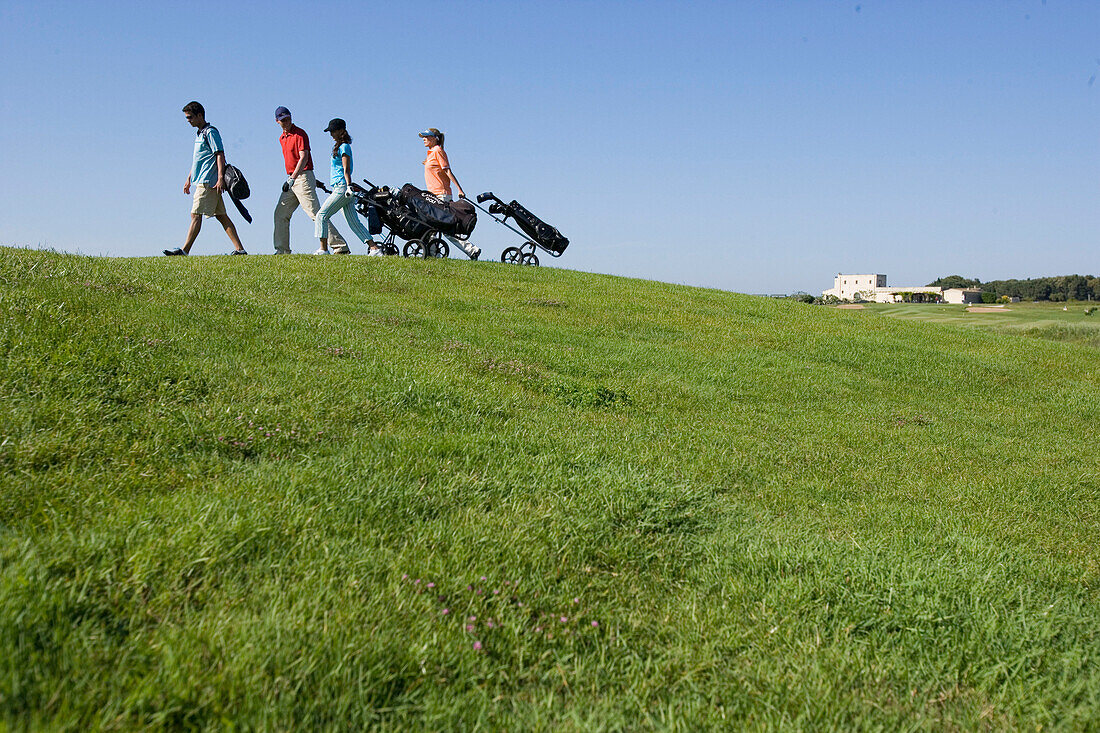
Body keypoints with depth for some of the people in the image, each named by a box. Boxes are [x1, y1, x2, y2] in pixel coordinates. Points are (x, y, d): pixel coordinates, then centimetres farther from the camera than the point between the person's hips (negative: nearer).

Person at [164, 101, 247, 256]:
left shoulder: (210, 132, -8)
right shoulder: (199, 133, 22)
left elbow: (220, 155, -16)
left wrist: (220, 178, -25)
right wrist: (189, 180, 28)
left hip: (208, 181, -10)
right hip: (202, 181, 10)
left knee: (196, 214, -10)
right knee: (221, 215, 5)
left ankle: (185, 249, -11)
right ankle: (239, 249, 3)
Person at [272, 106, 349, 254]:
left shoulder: (300, 134, -9)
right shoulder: (282, 138, 18)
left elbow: (304, 158, -20)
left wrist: (292, 178, -28)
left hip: (303, 178, -9)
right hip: (291, 179, 9)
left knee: (316, 213, -14)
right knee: (280, 213, 5)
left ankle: (340, 246, -15)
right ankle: (282, 250, 9)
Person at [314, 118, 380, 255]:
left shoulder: (344, 147, -8)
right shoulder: (339, 146, 20)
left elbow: (347, 170, -16)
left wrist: (349, 186, -25)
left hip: (342, 187, -10)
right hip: (339, 187, 10)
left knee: (321, 215, -6)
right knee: (353, 221, 5)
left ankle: (323, 249, -6)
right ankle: (374, 247, 0)